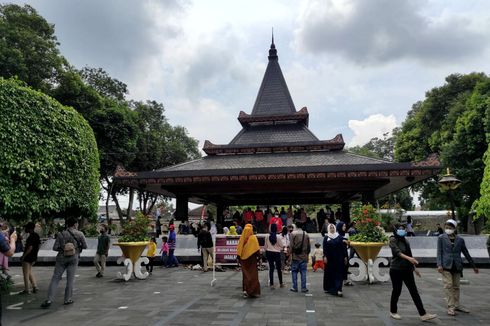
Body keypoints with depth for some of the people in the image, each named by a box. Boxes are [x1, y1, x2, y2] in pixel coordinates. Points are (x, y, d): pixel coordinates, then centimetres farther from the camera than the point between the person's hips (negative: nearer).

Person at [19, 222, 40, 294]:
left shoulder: (31, 237, -20)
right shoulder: (36, 235, 8)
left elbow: (30, 248, -24)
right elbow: (38, 246, 14)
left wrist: (23, 256, -17)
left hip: (28, 257, -9)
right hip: (33, 257, 9)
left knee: (26, 273, 2)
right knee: (29, 272, 20)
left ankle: (26, 290, 9)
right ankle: (34, 287, 16)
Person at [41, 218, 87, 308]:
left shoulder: (61, 234, 0)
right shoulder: (79, 234, -3)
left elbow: (55, 247, -3)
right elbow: (85, 246, 2)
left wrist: (62, 248, 14)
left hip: (62, 257, 1)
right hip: (73, 258, -1)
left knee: (55, 279, 6)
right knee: (70, 279, 6)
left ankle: (49, 299, -2)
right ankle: (67, 299, 10)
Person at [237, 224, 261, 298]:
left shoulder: (241, 238, -2)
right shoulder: (253, 238, -11)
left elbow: (239, 249, 3)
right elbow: (257, 249, -10)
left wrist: (238, 258, 11)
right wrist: (258, 256, -1)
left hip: (243, 259, 3)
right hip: (251, 258, -3)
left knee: (245, 275, 14)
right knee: (253, 274, 5)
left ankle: (245, 290, 10)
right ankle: (253, 291, 3)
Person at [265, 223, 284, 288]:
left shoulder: (267, 237, -7)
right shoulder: (279, 237, -14)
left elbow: (265, 246, 3)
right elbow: (282, 246, -6)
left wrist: (266, 252, 15)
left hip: (269, 253, 2)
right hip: (277, 253, -2)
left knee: (271, 268, 6)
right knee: (279, 268, 13)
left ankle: (271, 284, 4)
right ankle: (281, 283, 25)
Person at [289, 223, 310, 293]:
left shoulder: (293, 234, -8)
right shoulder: (306, 235, 3)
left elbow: (291, 245, -10)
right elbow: (308, 246, 10)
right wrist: (307, 254, 20)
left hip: (295, 256, -3)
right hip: (304, 256, 3)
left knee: (294, 271, 7)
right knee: (303, 272, 7)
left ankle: (295, 287, 9)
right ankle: (303, 288, 9)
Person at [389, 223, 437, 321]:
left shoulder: (405, 240, 11)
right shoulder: (393, 240, -9)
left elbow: (409, 254, 17)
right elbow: (397, 252, -23)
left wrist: (414, 268, 20)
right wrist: (408, 258, -37)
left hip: (407, 270, 6)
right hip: (396, 270, -6)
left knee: (414, 291, 4)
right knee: (397, 291, 4)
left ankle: (423, 314, 6)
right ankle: (393, 312, 22)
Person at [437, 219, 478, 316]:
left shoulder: (460, 239, 7)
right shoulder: (441, 238, 1)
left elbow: (466, 253, 13)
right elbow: (439, 252, -2)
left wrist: (474, 266, 16)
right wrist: (439, 265, -12)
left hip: (457, 266, 3)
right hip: (446, 265, -3)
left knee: (456, 286, 11)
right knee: (448, 285, -6)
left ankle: (456, 305, 23)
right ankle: (450, 307, -3)